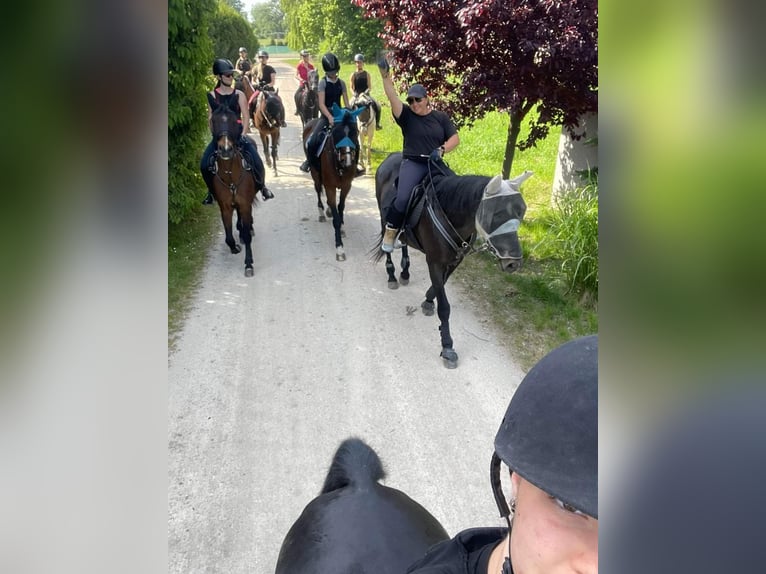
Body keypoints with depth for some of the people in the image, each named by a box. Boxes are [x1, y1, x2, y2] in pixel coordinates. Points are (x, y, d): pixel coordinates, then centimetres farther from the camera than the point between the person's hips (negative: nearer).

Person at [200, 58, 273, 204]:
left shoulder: (239, 95, 2)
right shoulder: (212, 95, 5)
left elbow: (245, 116, -2)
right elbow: (210, 117, 8)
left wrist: (243, 134, -13)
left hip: (238, 134, -1)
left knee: (256, 162, -18)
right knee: (204, 164, -13)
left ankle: (262, 186, 9)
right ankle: (212, 191, 11)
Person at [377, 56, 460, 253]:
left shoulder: (441, 117, 11)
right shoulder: (406, 116, 5)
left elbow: (455, 138, 6)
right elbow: (392, 97, -10)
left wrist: (441, 149, -13)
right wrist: (385, 74, -23)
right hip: (413, 163, -3)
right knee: (403, 198, -25)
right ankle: (390, 231, -7)